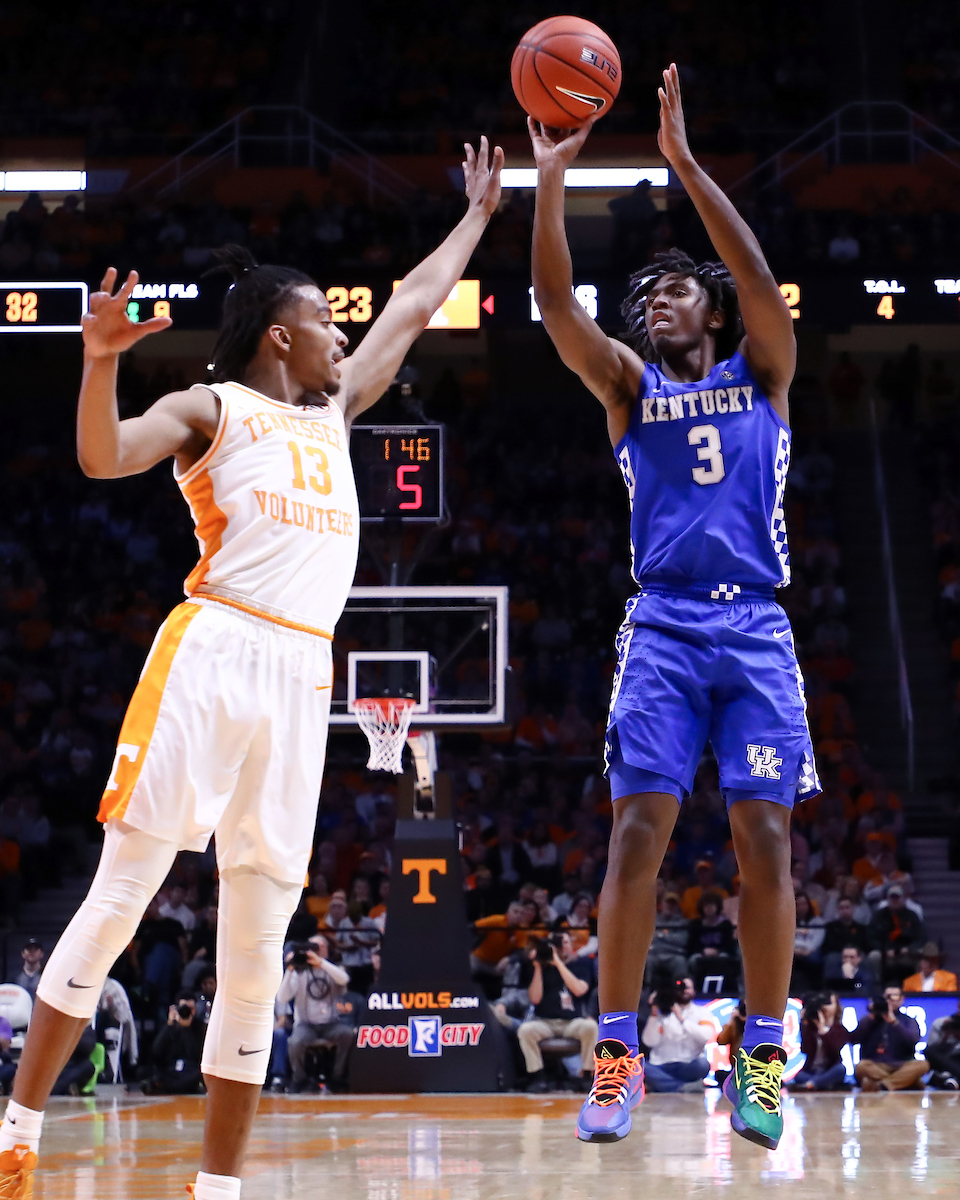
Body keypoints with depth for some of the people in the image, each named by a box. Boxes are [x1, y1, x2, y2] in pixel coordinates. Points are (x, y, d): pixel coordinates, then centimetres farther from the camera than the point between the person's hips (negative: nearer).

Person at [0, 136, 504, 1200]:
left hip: (300, 682, 6)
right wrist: (100, 361, -26)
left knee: (257, 948, 2)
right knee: (119, 899, -8)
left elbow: (412, 306, 38)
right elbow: (105, 457, -12)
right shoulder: (212, 408, 5)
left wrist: (478, 213, 44)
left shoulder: (334, 410, 25)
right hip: (212, 657, -6)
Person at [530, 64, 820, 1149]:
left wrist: (684, 162, -12)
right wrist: (550, 177, -11)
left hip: (755, 628, 0)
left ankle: (762, 1058, -1)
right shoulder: (629, 387, 14)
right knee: (638, 828, -10)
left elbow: (759, 278, -6)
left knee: (764, 835, -5)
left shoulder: (760, 373, 12)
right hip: (662, 626, 0)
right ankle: (617, 1052, -7)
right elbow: (556, 305, -1)